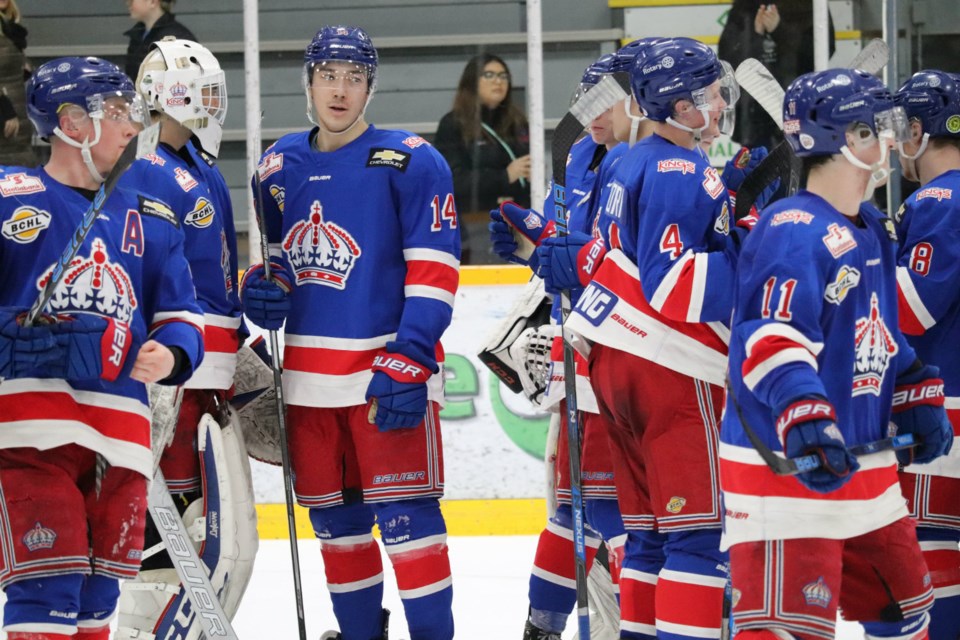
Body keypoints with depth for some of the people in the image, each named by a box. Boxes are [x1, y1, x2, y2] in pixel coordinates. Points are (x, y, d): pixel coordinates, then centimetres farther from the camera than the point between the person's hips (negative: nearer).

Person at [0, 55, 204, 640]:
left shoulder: (149, 219, 19)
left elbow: (182, 316, 17)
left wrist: (170, 355, -5)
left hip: (120, 430, 6)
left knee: (98, 591, 10)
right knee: (48, 585, -15)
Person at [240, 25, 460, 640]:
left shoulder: (410, 161, -5)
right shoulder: (279, 166, 12)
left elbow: (434, 270, -9)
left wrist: (409, 359, -18)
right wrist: (260, 289, 2)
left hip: (387, 369, -5)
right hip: (308, 373, 6)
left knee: (404, 513, -8)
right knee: (333, 515, 11)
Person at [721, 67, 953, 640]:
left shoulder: (873, 232, 17)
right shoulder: (793, 229, -16)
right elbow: (771, 335, -28)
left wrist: (917, 399, 19)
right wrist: (804, 421, -38)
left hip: (861, 461, 10)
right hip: (785, 467, -10)